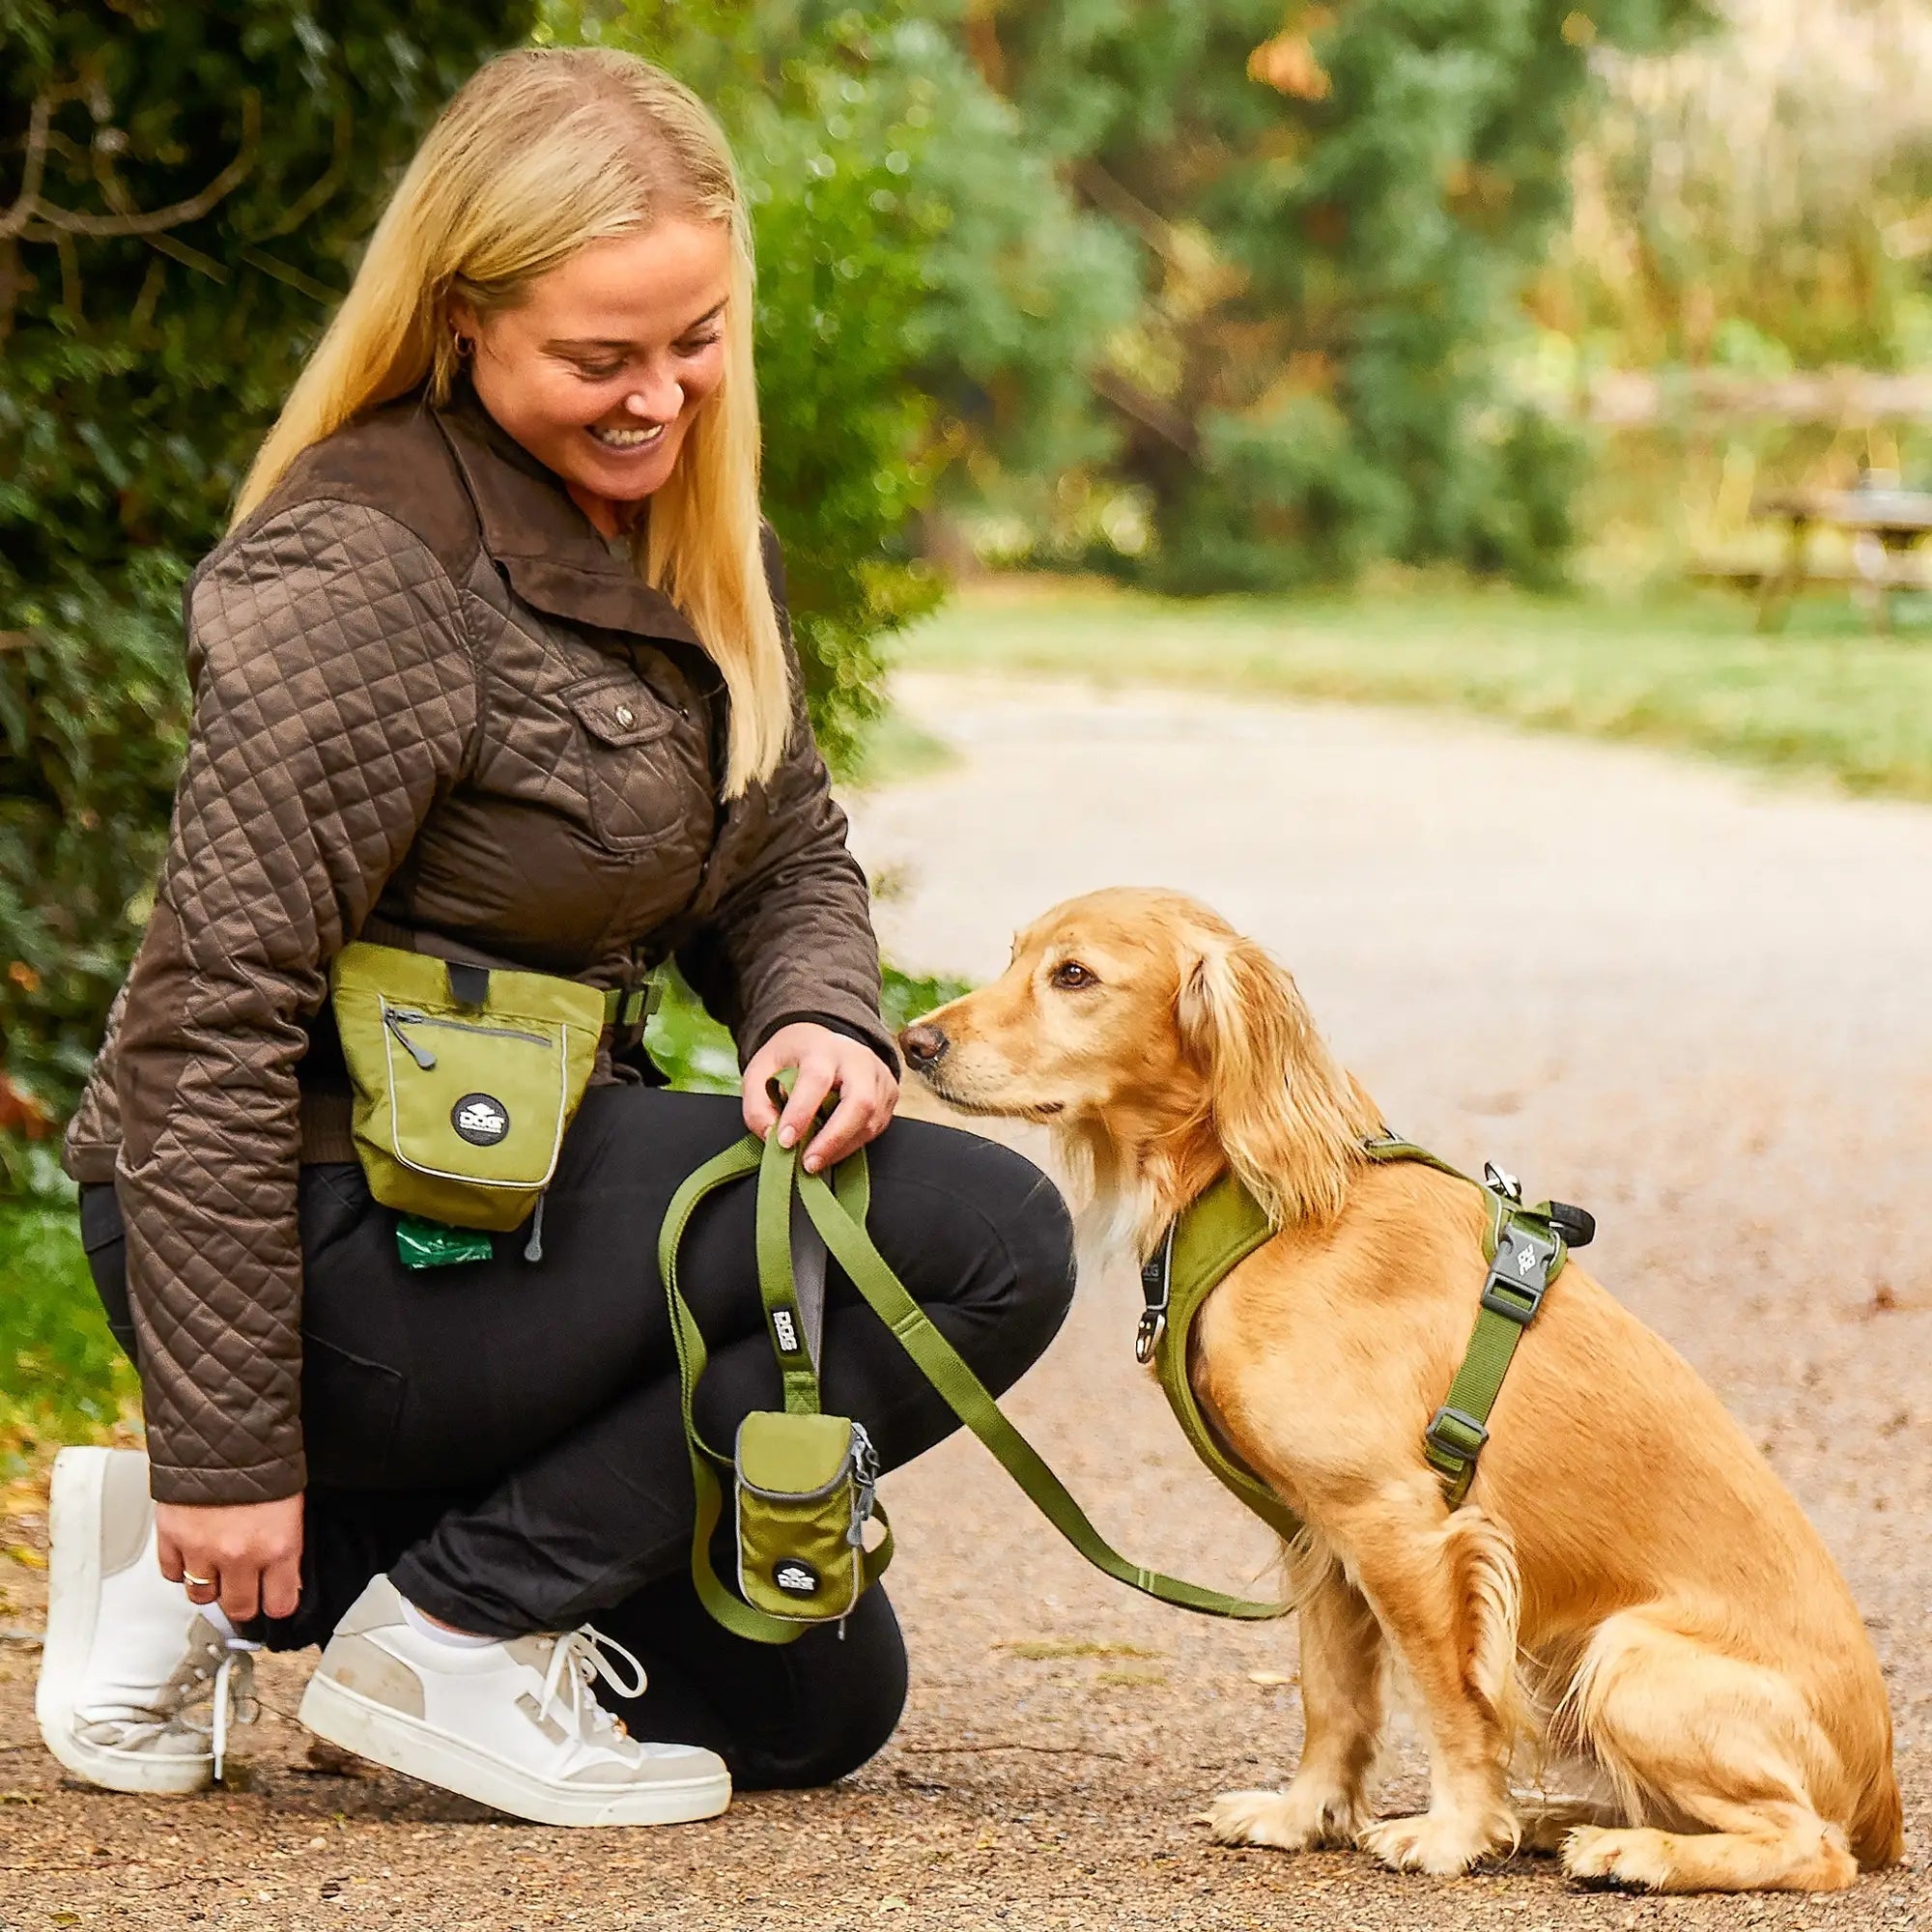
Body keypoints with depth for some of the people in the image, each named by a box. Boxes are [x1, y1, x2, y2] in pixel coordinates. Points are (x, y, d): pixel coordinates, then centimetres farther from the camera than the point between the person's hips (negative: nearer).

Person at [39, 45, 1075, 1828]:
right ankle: (466, 1626, -10)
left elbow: (792, 860, 16)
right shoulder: (362, 573, -22)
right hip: (332, 1234, -9)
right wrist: (227, 1447, -22)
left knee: (808, 1707, 18)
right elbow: (222, 1012, -23)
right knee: (985, 1241, -18)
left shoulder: (693, 534, 5)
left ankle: (268, 1579, 17)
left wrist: (819, 1013, -10)